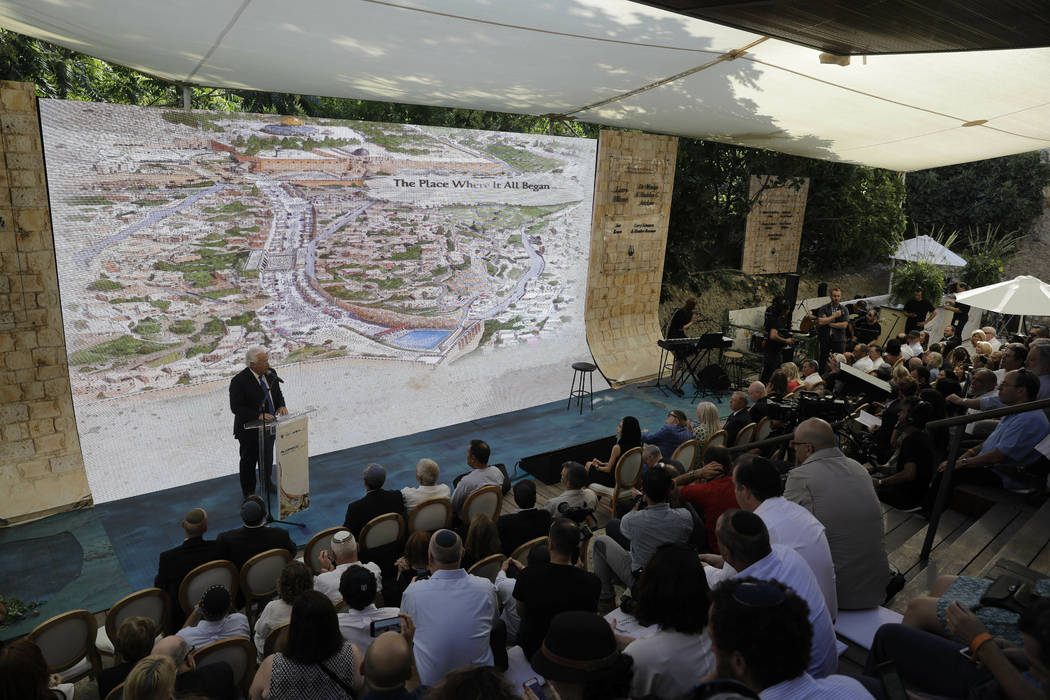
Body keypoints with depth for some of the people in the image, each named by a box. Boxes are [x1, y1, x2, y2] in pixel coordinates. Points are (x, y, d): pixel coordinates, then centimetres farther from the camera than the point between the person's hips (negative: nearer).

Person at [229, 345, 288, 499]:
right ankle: (248, 492, 31)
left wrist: (281, 405, -10)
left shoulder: (270, 374, -5)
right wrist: (258, 415, -31)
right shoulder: (239, 381, -24)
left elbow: (278, 393, 10)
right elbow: (236, 408, -23)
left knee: (268, 457, 26)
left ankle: (267, 482, 50)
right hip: (250, 429, -6)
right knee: (249, 460, 12)